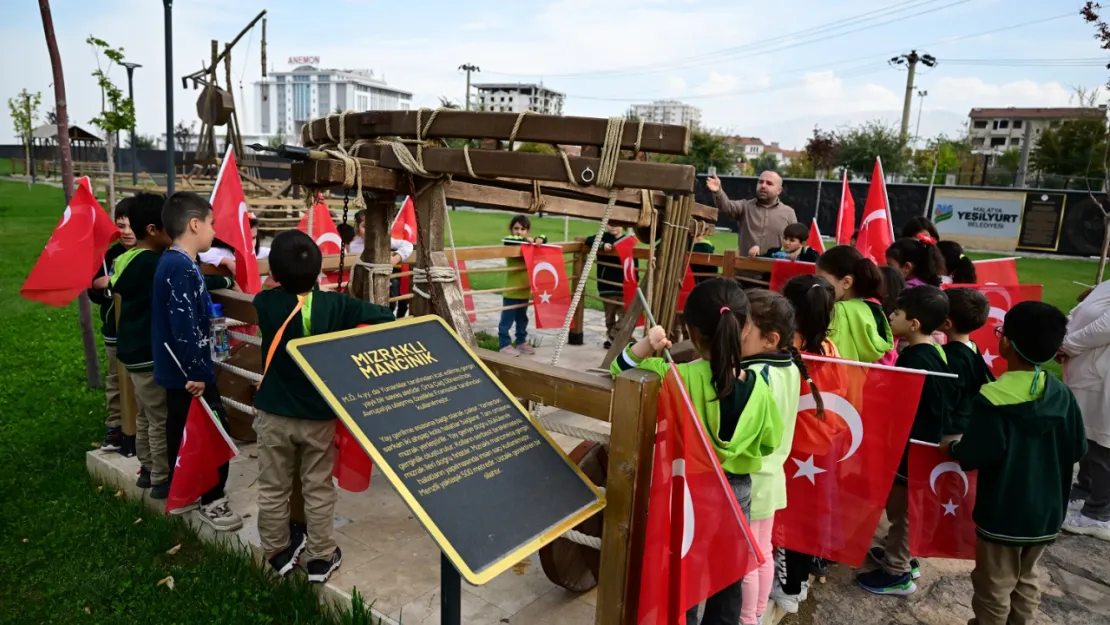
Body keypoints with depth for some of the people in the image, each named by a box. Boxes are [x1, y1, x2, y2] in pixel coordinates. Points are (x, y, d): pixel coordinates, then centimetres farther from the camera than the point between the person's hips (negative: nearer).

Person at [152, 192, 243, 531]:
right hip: (189, 373, -10)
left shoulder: (172, 262, 9)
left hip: (176, 370, 10)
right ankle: (212, 501, 12)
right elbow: (185, 327, -27)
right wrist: (197, 372, -23)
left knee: (181, 430, 19)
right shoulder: (182, 268, -23)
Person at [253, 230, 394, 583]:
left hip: (274, 414, 1)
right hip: (321, 415, 0)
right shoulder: (335, 305, -15)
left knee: (273, 488, 16)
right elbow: (384, 318, -11)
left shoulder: (266, 303, -12)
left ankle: (277, 553, 30)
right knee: (319, 489, 12)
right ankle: (321, 558, 21)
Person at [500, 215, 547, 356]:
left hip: (525, 291, 6)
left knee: (522, 319, 19)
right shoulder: (511, 242, -8)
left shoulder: (529, 243, 8)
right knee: (507, 320, 0)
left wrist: (539, 240, -12)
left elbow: (544, 238, 10)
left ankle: (521, 342, 31)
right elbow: (506, 240, -29)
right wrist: (524, 240, -30)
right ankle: (504, 345, 8)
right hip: (511, 291, -6)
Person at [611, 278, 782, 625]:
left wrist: (644, 346, -32)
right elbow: (770, 441, 2)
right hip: (737, 492, 3)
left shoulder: (680, 378, -24)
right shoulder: (758, 387, -13)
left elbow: (619, 370, -17)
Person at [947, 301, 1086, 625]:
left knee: (994, 588, 12)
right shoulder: (1062, 394, -6)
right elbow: (1077, 449, 2)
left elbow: (974, 457, -24)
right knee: (1026, 580, 25)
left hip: (1002, 514, -6)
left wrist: (952, 447, -4)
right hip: (1046, 512, 6)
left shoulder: (993, 398, -23)